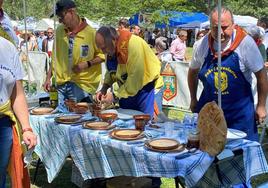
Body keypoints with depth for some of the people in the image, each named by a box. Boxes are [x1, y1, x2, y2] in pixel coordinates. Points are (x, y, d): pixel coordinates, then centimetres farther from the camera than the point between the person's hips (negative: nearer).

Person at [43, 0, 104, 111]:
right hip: (62, 83, 4)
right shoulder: (59, 31, 6)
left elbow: (102, 55, 0)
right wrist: (48, 78, 11)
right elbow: (55, 57, 15)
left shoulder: (90, 33, -8)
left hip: (82, 83, -4)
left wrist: (87, 64, -15)